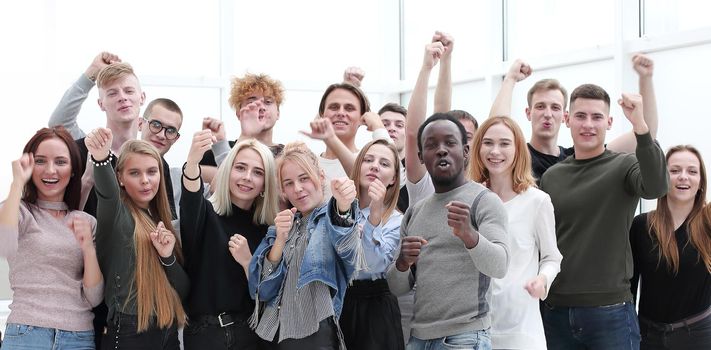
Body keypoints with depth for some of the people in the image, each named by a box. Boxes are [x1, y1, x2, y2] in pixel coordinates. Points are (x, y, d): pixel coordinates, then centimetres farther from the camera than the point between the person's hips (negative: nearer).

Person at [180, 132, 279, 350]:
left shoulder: (267, 230, 4)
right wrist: (193, 161, -46)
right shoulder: (206, 214, -4)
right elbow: (190, 200, -29)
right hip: (204, 332, -3)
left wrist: (248, 262, -15)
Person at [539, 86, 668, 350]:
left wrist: (639, 125, -33)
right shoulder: (551, 177, 11)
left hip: (610, 310, -3)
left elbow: (656, 187, -23)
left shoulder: (624, 167, -1)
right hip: (556, 310, 4)